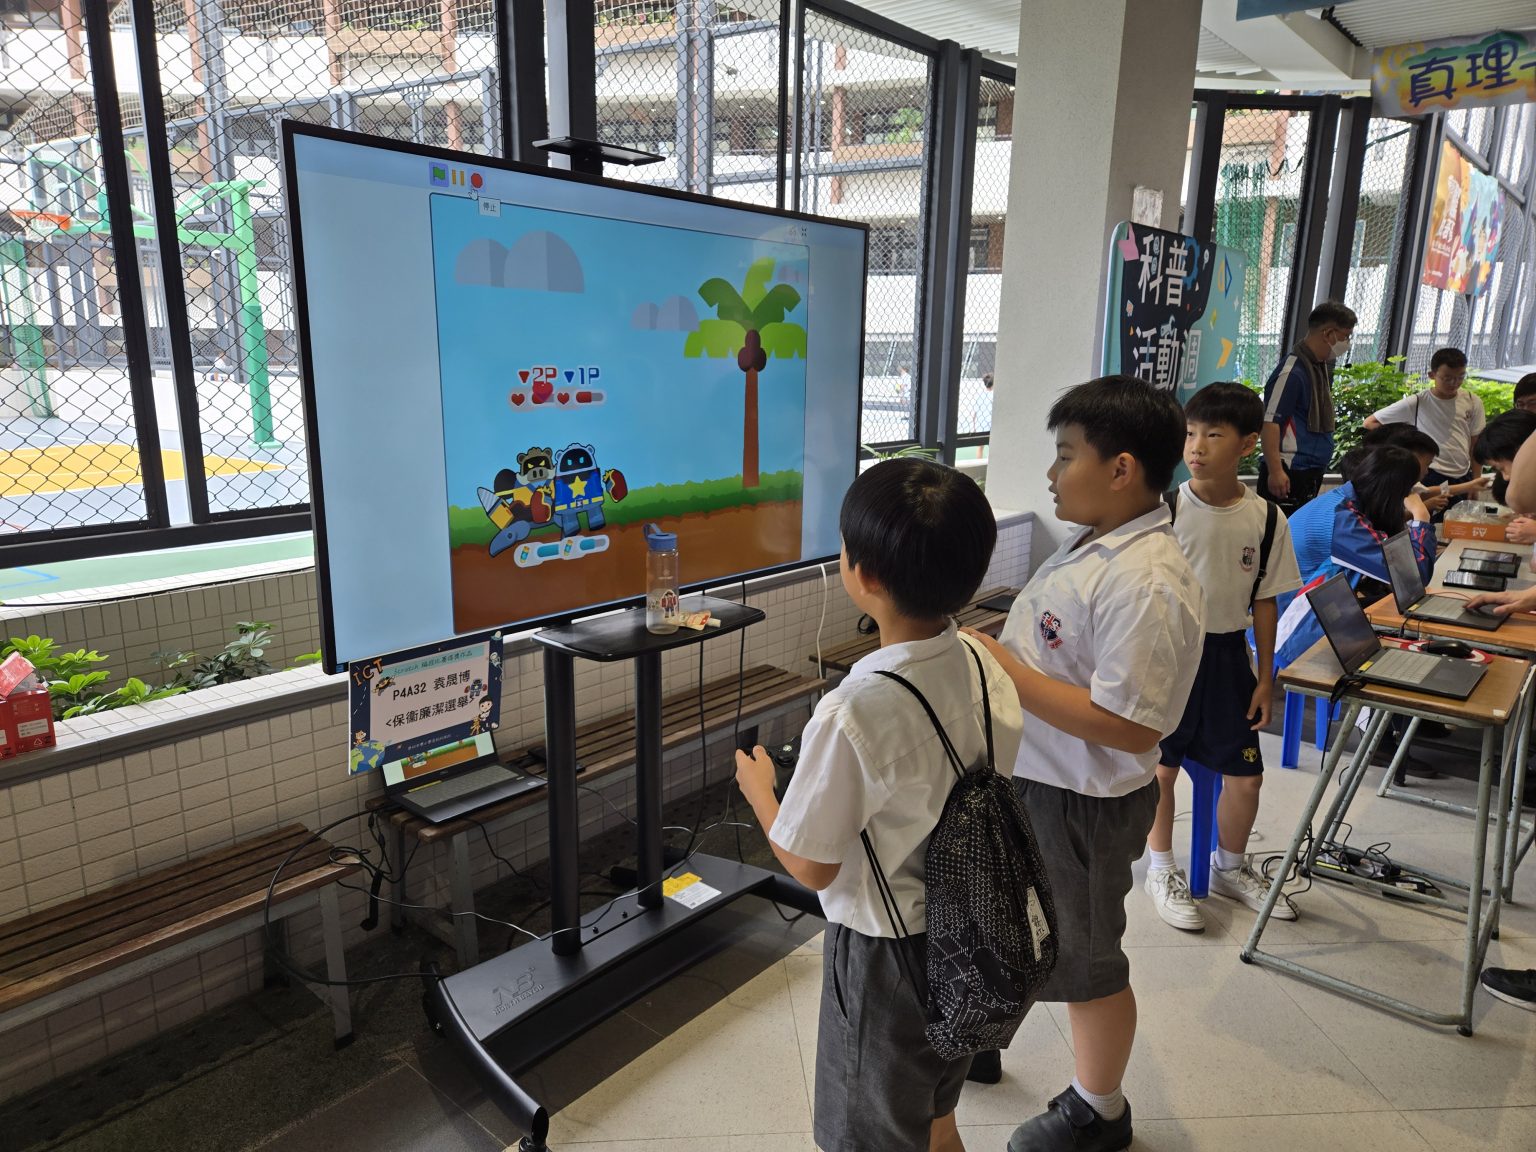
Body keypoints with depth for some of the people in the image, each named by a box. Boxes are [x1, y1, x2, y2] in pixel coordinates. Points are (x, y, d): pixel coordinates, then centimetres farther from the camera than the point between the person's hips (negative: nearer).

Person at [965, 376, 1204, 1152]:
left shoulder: (1147, 584, -28)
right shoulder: (1092, 544, 2)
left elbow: (1127, 726, -30)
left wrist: (1004, 670, -28)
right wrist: (989, 650, 2)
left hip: (1077, 806, -9)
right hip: (1026, 777, 9)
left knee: (1085, 963, 14)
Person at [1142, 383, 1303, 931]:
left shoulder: (1265, 519, -4)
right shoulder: (1167, 509, -13)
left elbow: (1264, 602, 4)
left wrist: (1265, 677, 6)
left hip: (1227, 655, 3)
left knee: (1245, 777, 9)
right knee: (1162, 767, 8)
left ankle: (1230, 867, 37)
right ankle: (1162, 871, 29)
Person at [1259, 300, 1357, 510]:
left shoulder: (1322, 366, 13)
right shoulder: (1292, 372, -15)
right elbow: (1270, 422, -20)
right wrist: (1275, 471, -26)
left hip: (1311, 474, 10)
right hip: (1289, 474, -10)